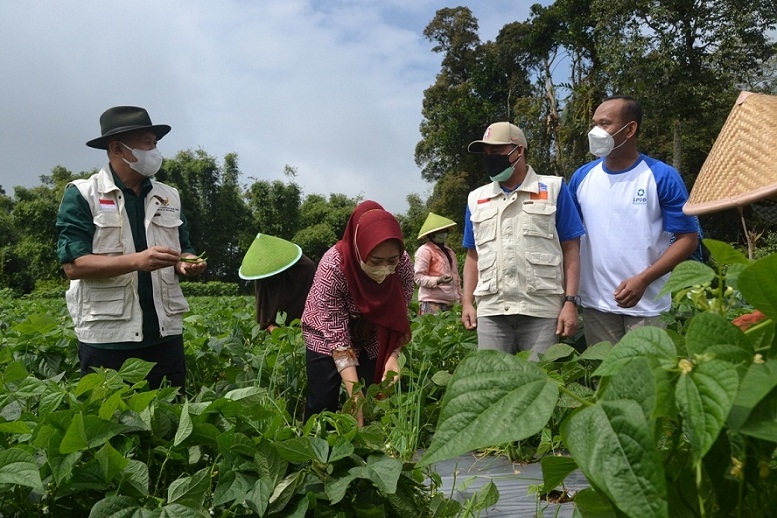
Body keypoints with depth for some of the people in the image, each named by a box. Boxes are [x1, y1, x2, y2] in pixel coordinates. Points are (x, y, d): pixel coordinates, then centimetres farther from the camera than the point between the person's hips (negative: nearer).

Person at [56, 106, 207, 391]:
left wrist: (187, 262, -6)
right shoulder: (82, 195, -3)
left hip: (165, 333, 5)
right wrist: (137, 260, -23)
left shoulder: (169, 196, 13)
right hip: (106, 336, -4)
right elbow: (73, 265, -11)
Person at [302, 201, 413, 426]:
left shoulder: (403, 264, -26)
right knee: (322, 403, -7)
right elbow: (337, 336, -32)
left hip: (372, 335, 3)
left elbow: (398, 317, -10)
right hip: (327, 333, -2)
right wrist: (355, 396, -36)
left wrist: (393, 356, -27)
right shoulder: (333, 266, -35)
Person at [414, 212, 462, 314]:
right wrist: (438, 280, -24)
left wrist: (460, 298, 19)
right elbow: (419, 278, -10)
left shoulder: (449, 251, 21)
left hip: (450, 303, 7)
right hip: (432, 303, -7)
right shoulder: (425, 250, -4)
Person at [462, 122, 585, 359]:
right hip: (491, 310, 3)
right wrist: (467, 302, 8)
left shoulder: (554, 189, 5)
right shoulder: (476, 199, 15)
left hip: (542, 310, -3)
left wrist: (570, 301, -7)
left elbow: (571, 249, 1)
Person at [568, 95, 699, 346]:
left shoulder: (662, 177, -6)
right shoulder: (581, 177, 4)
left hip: (648, 305, -3)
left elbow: (688, 238, -6)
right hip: (595, 304, 3)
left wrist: (643, 280, -18)